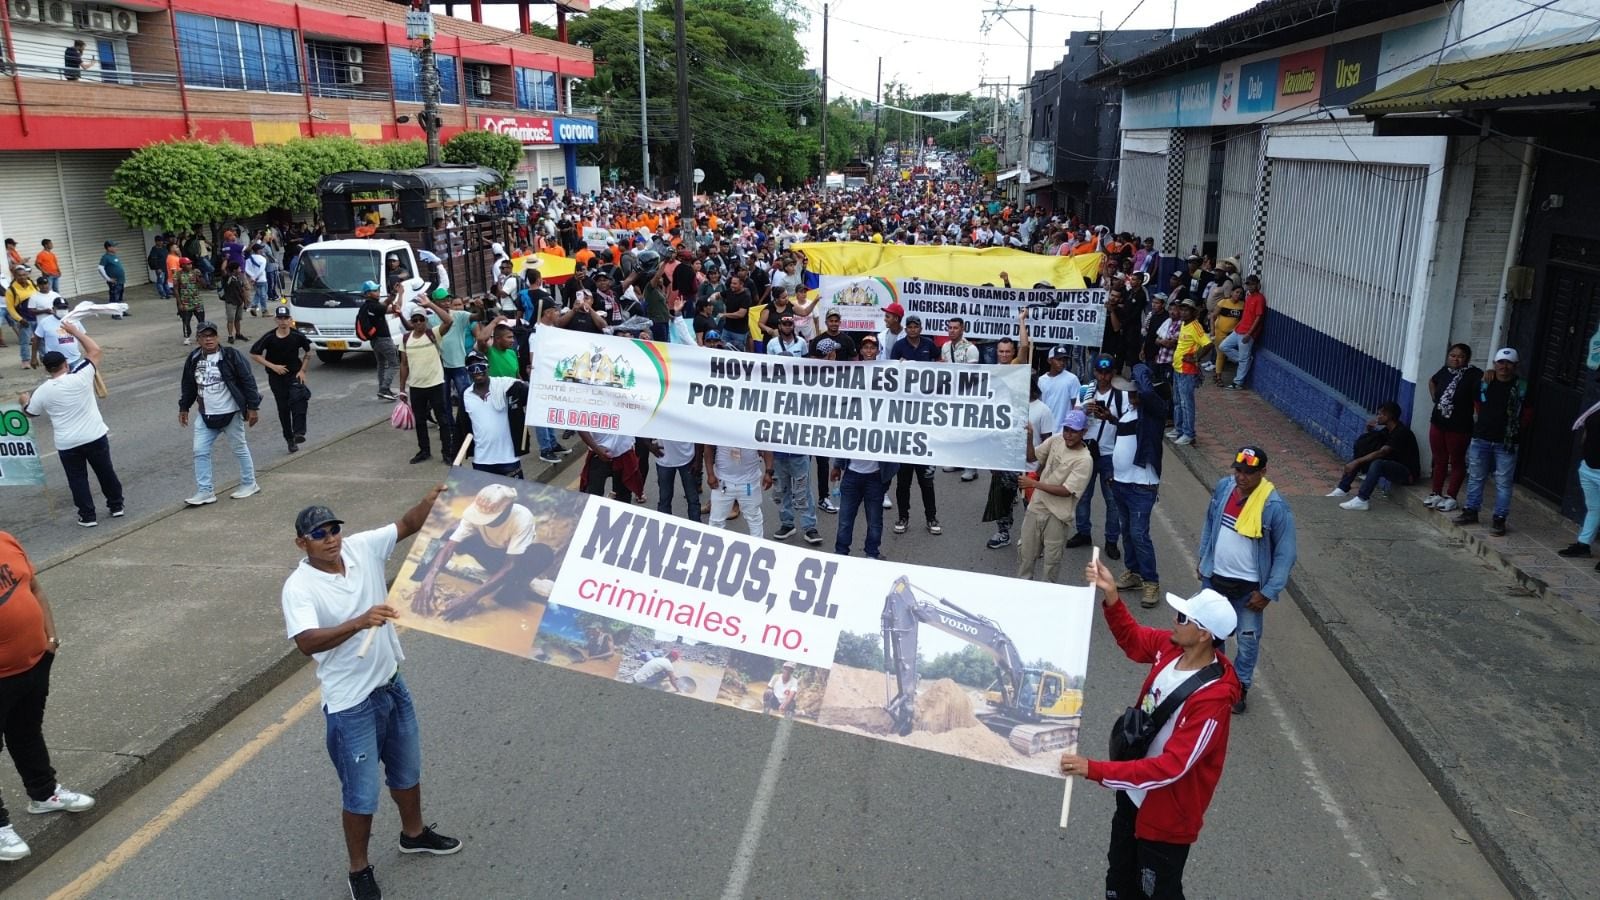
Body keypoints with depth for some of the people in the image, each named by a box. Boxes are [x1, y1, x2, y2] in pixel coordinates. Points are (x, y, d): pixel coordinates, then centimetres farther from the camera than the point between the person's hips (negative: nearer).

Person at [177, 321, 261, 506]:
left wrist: (252, 407, -13)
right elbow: (187, 385, 18)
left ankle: (249, 484, 23)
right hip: (205, 416, 5)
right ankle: (205, 492, 6)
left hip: (231, 414, -5)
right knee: (200, 451, 0)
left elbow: (248, 381, -11)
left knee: (240, 449, 8)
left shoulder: (231, 356, -11)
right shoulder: (193, 359, 5)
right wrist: (184, 407, 19)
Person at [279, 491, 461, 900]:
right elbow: (306, 643, -35)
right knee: (361, 794, 8)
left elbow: (408, 525, -1)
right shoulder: (299, 587, -21)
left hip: (392, 684, 6)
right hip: (351, 704, -6)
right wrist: (360, 621, -49)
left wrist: (432, 499, -21)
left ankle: (414, 833, 50)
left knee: (407, 770, 25)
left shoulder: (362, 548, -6)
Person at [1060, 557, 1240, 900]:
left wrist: (1094, 769, -38)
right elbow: (1132, 639, 10)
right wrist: (1111, 597, -9)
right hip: (1134, 792, 7)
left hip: (1167, 811, -7)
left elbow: (1171, 767, -35)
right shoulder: (1171, 647, -13)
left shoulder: (1213, 699, -34)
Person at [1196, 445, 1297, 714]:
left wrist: (1268, 592, -15)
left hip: (1249, 586, -4)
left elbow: (1285, 554, -16)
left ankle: (1240, 686, 33)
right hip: (1215, 577, 4)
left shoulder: (1275, 507, -23)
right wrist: (1202, 558, 13)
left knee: (1248, 639, 12)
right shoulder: (1223, 486, -8)